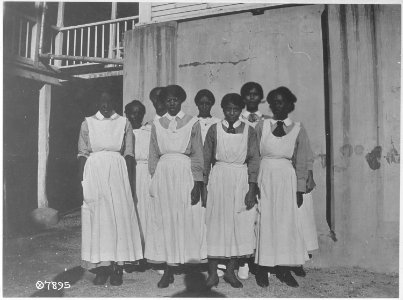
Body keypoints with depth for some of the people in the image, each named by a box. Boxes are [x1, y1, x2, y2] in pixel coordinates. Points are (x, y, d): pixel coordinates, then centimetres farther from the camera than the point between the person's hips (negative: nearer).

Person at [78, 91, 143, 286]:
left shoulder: (124, 123, 11)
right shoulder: (88, 123, 12)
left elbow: (129, 154, 7)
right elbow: (82, 154, 7)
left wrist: (129, 181, -1)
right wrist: (82, 181, -2)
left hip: (118, 171, 0)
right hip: (94, 172, 0)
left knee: (119, 216, -4)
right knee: (97, 217, -2)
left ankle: (117, 267, 3)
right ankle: (101, 268, 4)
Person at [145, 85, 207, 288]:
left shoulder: (192, 123, 4)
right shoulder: (157, 125, 11)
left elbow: (197, 155, 0)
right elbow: (153, 155, 12)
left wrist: (197, 183, -7)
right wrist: (154, 181, 3)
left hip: (185, 174, -2)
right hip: (163, 175, 2)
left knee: (188, 220, 0)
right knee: (165, 222, 3)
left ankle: (189, 261, 12)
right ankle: (168, 271, 10)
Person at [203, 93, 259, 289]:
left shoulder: (249, 131, 4)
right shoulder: (214, 129, 4)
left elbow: (254, 160, 0)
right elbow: (206, 159, 6)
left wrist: (252, 189, -7)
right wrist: (204, 185, 1)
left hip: (241, 180, 1)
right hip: (218, 179, -1)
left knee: (240, 225, 3)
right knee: (216, 223, 1)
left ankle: (230, 271, 16)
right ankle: (212, 273, 10)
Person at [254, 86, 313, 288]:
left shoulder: (298, 129, 5)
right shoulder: (261, 126, 6)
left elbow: (301, 162, 5)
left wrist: (300, 190, 1)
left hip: (287, 178, 0)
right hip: (265, 177, 0)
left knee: (287, 222, 2)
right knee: (264, 220, 1)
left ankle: (284, 269, 14)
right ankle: (262, 268, 11)